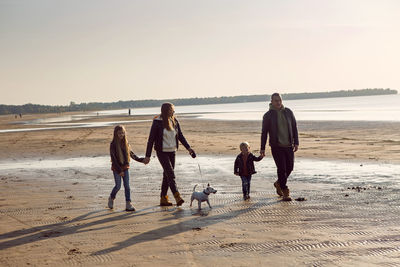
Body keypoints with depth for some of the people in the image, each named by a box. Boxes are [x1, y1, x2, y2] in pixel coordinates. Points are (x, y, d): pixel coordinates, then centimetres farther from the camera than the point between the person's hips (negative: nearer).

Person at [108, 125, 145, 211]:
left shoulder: (126, 143, 4)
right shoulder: (113, 144, -11)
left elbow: (131, 153, 18)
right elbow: (113, 158, -14)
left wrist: (140, 159, 18)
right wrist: (119, 170, -18)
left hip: (125, 167, 4)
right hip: (116, 168, -4)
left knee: (127, 186, 0)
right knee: (118, 186, 0)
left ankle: (128, 204, 2)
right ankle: (111, 198, 28)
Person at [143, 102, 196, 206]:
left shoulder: (174, 121, 3)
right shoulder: (157, 122, -12)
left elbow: (180, 136, 9)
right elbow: (151, 139, -10)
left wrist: (188, 148, -2)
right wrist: (147, 156, -11)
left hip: (172, 152, 6)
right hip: (162, 152, -6)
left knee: (167, 175, 9)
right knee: (171, 174, -16)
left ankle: (163, 199, 18)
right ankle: (177, 198, -20)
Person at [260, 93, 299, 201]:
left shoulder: (288, 112, 6)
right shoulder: (268, 115, -3)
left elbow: (294, 127, 10)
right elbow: (264, 132, 0)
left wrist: (296, 142, 2)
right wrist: (262, 148, -1)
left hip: (289, 146, 4)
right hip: (276, 147, -4)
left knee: (289, 167, 6)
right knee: (282, 169, -8)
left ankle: (279, 183, 33)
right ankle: (285, 193, 2)